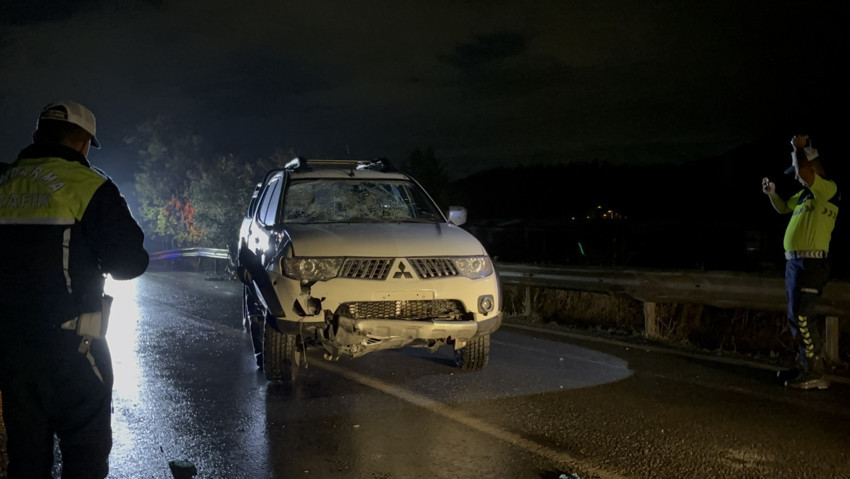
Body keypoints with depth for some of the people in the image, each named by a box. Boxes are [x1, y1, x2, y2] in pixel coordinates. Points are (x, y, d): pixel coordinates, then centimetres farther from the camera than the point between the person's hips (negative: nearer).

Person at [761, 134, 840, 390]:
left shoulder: (829, 188, -12)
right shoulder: (805, 193, 16)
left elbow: (803, 170, -29)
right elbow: (783, 208, 32)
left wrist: (799, 147, -12)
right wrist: (772, 193, 14)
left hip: (810, 262, -10)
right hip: (794, 262, 10)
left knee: (801, 317, -11)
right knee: (797, 317, 15)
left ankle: (814, 374, -6)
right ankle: (805, 366, 25)